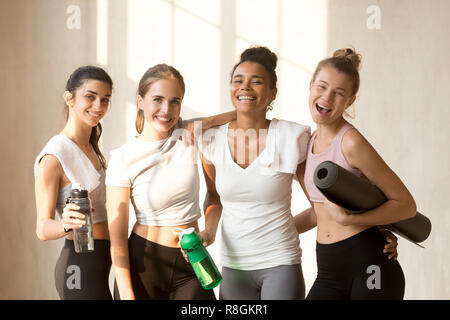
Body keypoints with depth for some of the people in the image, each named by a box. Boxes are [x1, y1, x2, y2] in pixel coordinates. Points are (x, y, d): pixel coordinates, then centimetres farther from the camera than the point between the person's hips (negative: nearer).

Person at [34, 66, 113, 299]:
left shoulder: (91, 149, 13)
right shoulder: (53, 156, -15)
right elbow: (42, 229, -17)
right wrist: (66, 224, -37)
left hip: (101, 262, 9)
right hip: (81, 265, -9)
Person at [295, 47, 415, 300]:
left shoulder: (351, 143, -13)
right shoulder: (310, 142, 10)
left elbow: (406, 205, -10)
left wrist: (349, 219, -20)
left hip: (368, 265, -7)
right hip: (328, 272, 7)